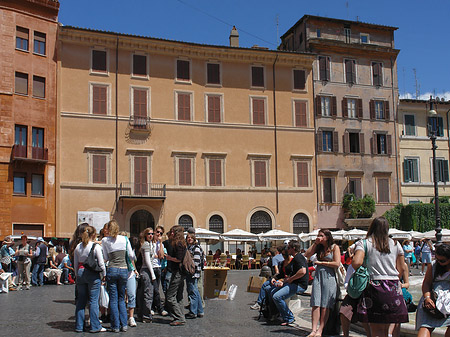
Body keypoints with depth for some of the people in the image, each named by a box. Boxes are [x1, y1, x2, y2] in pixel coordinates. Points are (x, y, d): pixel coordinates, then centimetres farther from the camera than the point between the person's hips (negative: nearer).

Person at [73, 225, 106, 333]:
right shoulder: (96, 246, -9)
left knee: (81, 300, 11)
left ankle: (79, 326, 15)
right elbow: (101, 263, -8)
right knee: (93, 301, 1)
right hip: (93, 274, -5)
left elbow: (75, 264, 12)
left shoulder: (78, 247, 6)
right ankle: (95, 326, 4)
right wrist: (103, 275, 4)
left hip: (80, 273, 5)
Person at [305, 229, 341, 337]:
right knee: (315, 304, -5)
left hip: (329, 277, -4)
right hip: (318, 276, 4)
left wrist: (321, 262, -5)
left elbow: (337, 263, -8)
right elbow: (306, 255, 6)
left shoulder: (334, 247, 1)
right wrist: (315, 243, 5)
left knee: (325, 305, -3)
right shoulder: (318, 247, 15)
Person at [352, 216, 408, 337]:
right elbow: (402, 269, 10)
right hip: (393, 288, 3)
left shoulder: (364, 243, -1)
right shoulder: (395, 244, 9)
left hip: (374, 287, -3)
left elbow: (357, 262, -15)